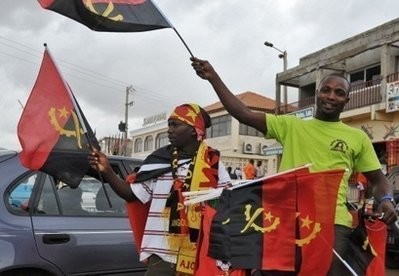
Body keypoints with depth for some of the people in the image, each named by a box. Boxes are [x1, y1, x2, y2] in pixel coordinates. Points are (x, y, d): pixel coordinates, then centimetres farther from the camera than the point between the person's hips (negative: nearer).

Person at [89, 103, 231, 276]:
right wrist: (107, 171, -11)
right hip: (164, 253, 0)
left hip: (200, 254, 0)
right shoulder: (159, 160, 3)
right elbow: (131, 194, 2)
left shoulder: (212, 163, 1)